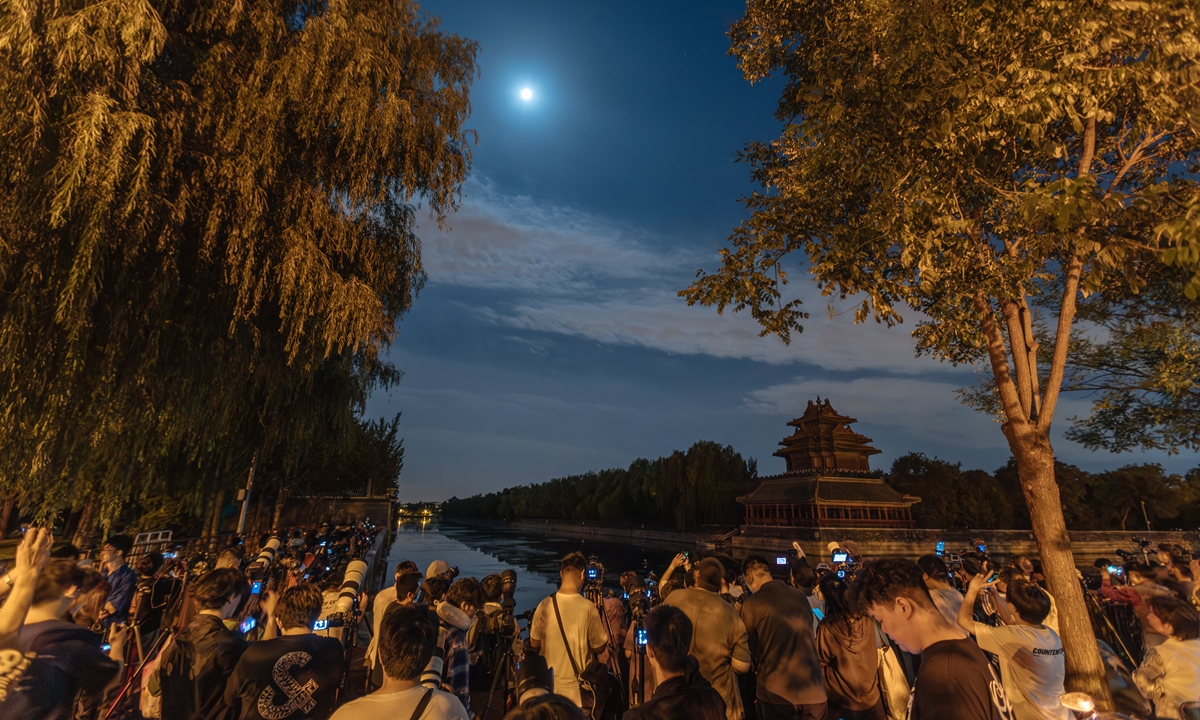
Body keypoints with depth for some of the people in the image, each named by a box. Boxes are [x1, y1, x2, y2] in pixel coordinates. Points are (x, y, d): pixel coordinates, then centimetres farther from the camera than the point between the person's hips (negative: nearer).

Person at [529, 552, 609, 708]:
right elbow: (599, 647, -6)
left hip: (549, 683, 2)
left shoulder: (544, 606, -10)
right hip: (577, 685, -2)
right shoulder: (588, 608, -16)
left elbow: (534, 643, 3)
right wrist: (602, 624, 7)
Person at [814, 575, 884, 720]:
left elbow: (821, 664, -11)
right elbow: (876, 657, 3)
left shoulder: (825, 628, -24)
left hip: (843, 700, -1)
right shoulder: (868, 621, -15)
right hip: (872, 695, 1)